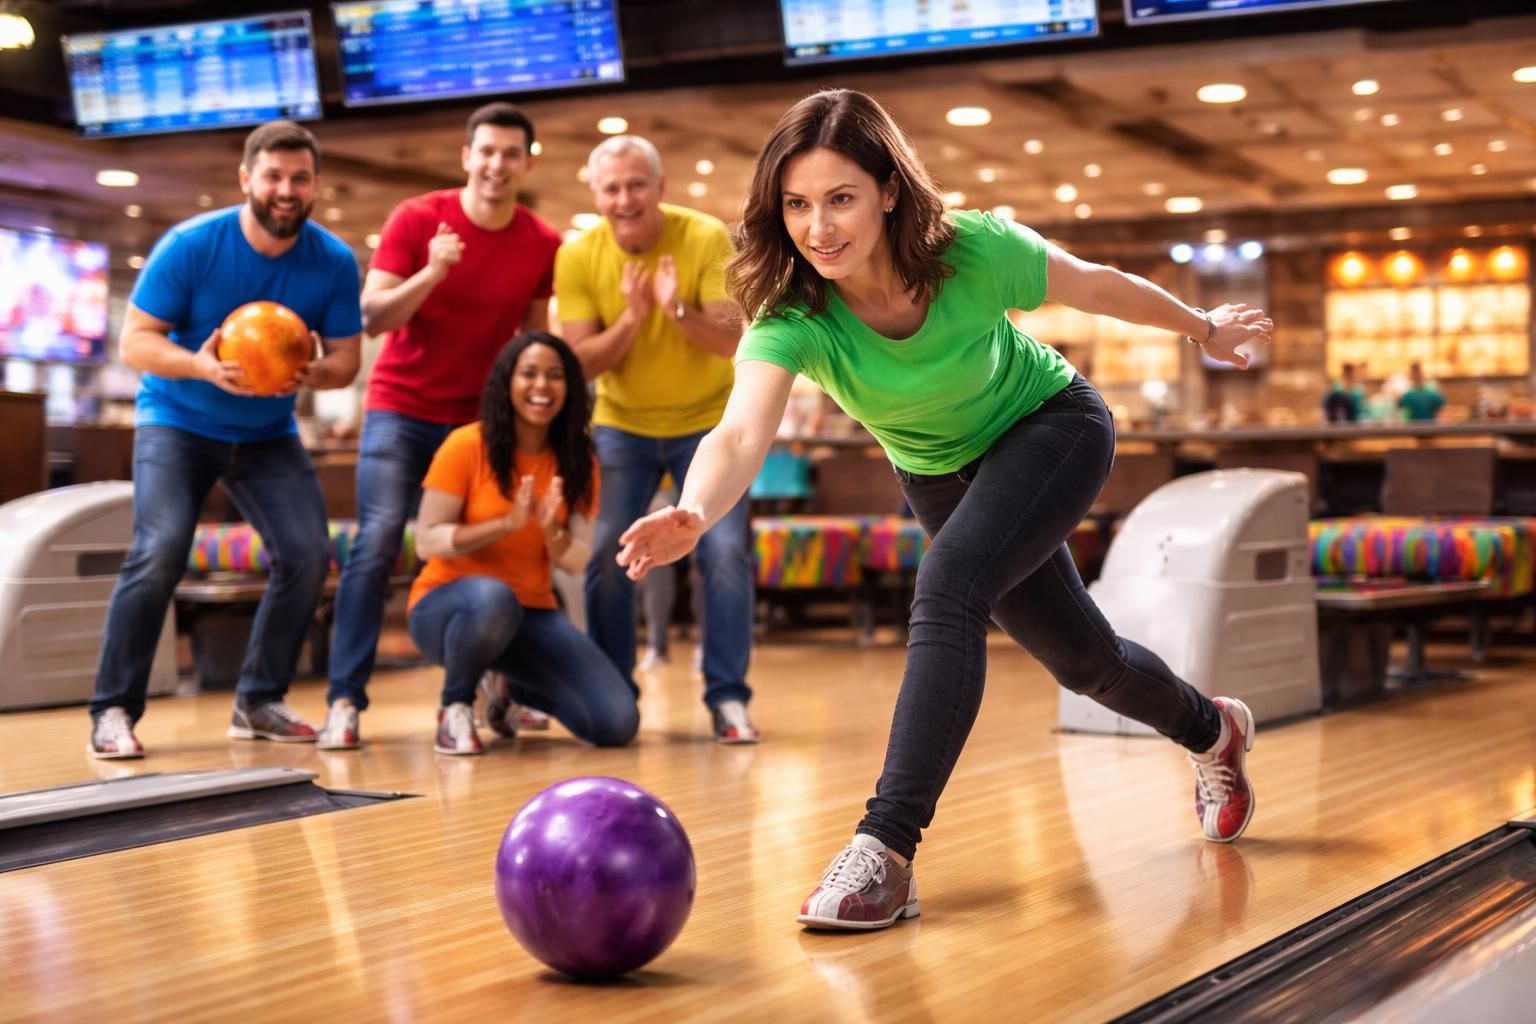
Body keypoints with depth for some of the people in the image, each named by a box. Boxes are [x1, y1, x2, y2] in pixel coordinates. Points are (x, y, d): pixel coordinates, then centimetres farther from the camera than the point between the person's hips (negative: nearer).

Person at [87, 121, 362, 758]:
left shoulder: (334, 262, -10)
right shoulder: (190, 246, -17)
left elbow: (345, 358, -6)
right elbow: (135, 341, -17)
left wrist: (311, 374, -30)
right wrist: (201, 365, -36)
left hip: (269, 435, 3)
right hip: (178, 422, -3)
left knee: (307, 553, -9)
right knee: (160, 550, -21)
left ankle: (259, 702, 8)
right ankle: (113, 710, -10)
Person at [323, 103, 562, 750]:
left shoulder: (543, 246, -1)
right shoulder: (416, 220, -9)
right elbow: (372, 317, -13)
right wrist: (431, 273, -28)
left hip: (481, 418, 3)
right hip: (402, 410, -3)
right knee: (377, 543, -14)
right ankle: (344, 702, -12)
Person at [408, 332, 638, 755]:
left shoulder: (578, 461, 1)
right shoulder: (466, 445, -11)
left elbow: (577, 562, -2)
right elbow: (427, 540, -13)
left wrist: (551, 532, -24)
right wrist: (508, 523, -24)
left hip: (532, 614, 4)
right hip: (448, 604, -4)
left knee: (618, 723, -14)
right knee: (493, 599, -43)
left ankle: (513, 690, 17)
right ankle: (455, 705, -11)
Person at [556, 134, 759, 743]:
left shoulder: (706, 239, -18)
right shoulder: (578, 258, -13)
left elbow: (731, 341, -24)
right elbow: (580, 362, -16)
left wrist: (678, 310, -43)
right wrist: (631, 317, -32)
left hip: (707, 422, -1)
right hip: (621, 425, 2)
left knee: (724, 552, -12)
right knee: (606, 555, -5)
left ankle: (728, 698, -3)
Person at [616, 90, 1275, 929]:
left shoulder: (975, 251, -32)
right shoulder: (791, 314, -31)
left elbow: (1095, 286, -13)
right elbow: (741, 435, -48)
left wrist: (1204, 327, 4)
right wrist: (693, 514, -70)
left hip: (1051, 428, -3)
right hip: (940, 475, 3)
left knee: (948, 587, -31)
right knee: (1081, 658, 17)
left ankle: (885, 851, -30)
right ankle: (1212, 732, 50)